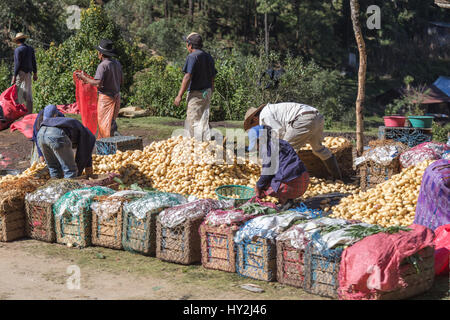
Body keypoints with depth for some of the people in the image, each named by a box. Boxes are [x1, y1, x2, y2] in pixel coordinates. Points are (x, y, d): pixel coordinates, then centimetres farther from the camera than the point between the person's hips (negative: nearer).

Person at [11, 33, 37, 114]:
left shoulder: (18, 50, -10)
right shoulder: (30, 48, 9)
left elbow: (17, 64, -14)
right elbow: (34, 62, 12)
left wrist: (14, 76, -13)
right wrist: (35, 73, 19)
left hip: (20, 73, -6)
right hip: (28, 73, 7)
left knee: (18, 92, -4)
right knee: (28, 93, 8)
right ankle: (29, 113, 9)